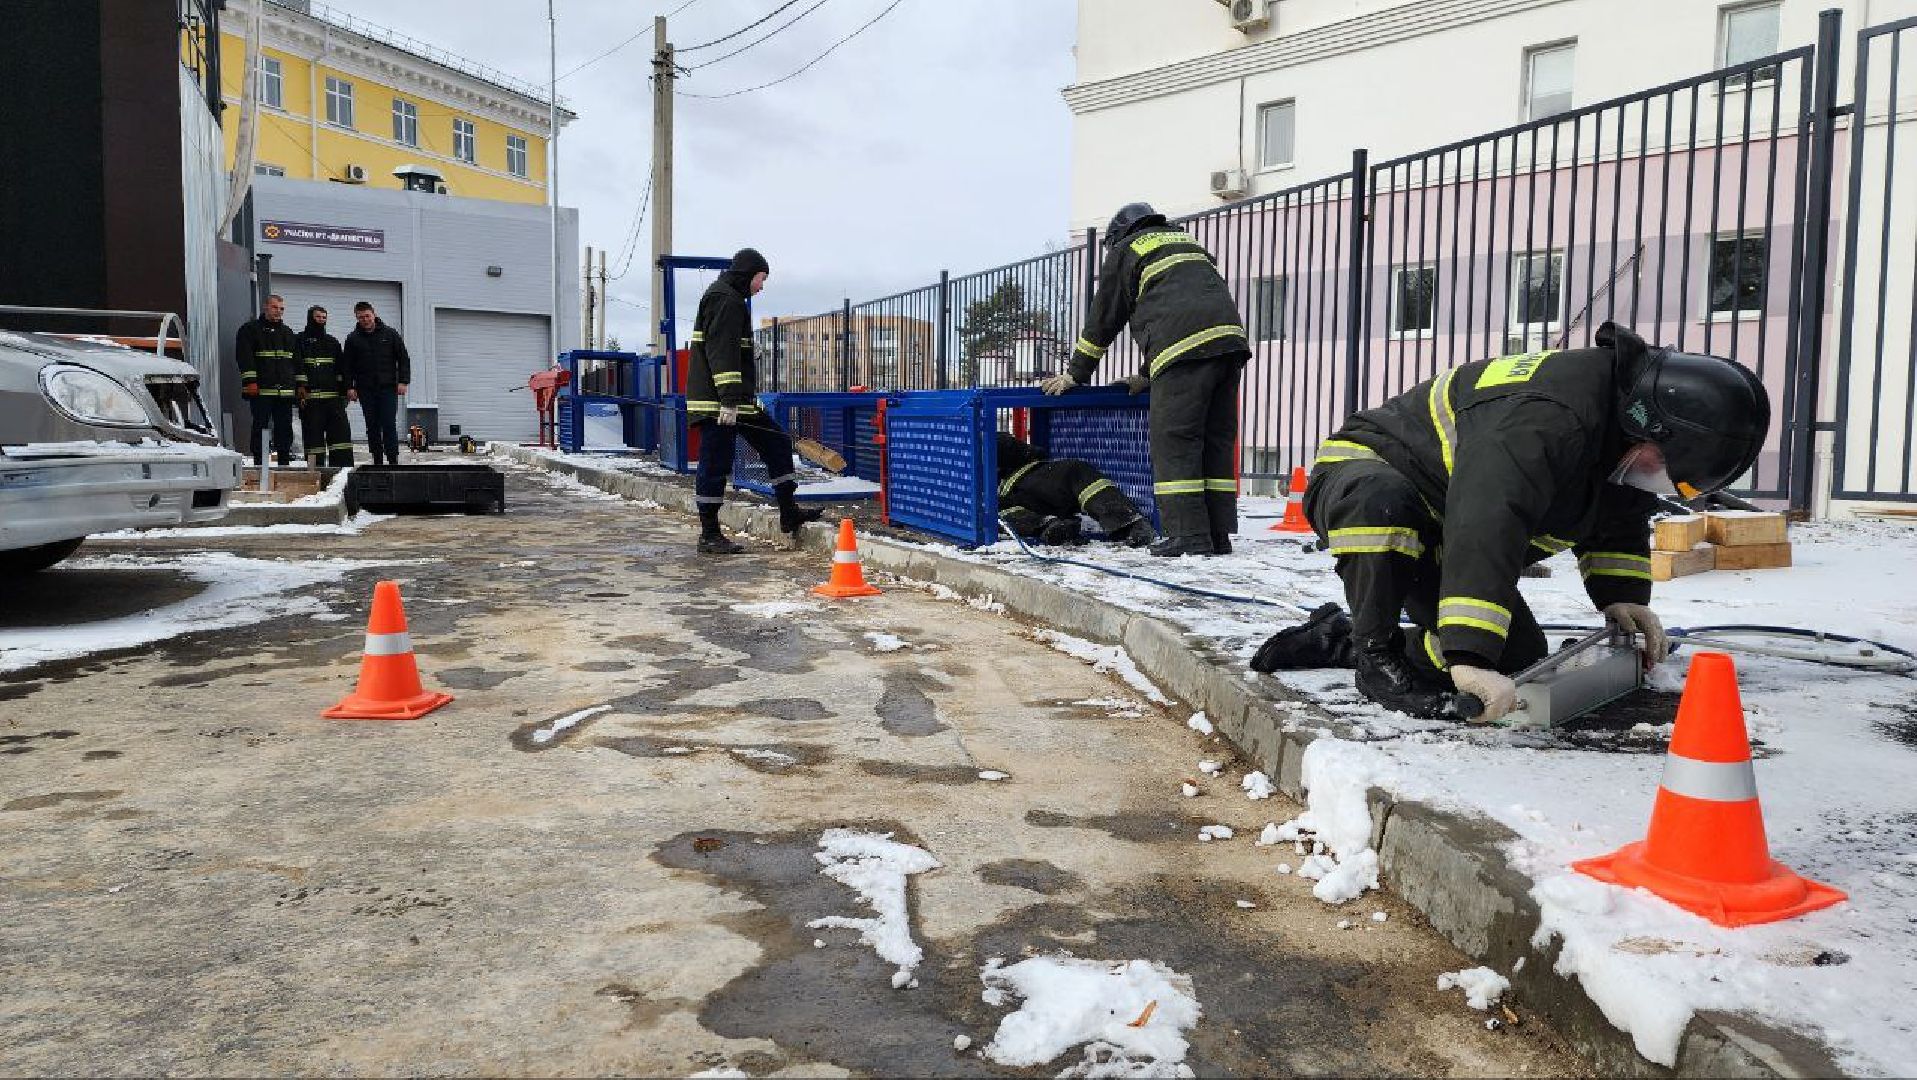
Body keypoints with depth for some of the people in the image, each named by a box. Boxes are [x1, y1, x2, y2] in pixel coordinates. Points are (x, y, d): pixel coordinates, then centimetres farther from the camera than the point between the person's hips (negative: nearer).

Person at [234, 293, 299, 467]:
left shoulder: (287, 332, 20)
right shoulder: (250, 329, 3)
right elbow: (245, 356, -7)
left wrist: (300, 384, 14)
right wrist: (250, 381, -16)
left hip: (285, 389, 5)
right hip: (261, 389, -5)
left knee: (285, 427, 6)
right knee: (260, 426, -3)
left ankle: (284, 462, 12)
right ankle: (259, 463, 0)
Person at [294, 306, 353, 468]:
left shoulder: (333, 342, 20)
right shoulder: (300, 340, 7)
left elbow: (340, 369, 19)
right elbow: (297, 365, -2)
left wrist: (343, 391, 11)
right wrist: (301, 386, -14)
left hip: (333, 395, 4)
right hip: (311, 396, -4)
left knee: (341, 427, -5)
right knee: (313, 431, -3)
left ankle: (343, 465, -5)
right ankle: (315, 466, -1)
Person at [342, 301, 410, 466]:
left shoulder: (390, 334, 5)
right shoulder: (352, 339, 8)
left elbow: (403, 358, 5)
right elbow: (348, 365, 9)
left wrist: (403, 381, -3)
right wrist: (350, 387, 0)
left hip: (388, 387, -2)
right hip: (365, 390, 2)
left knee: (389, 425, -7)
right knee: (372, 427, 4)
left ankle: (393, 460, -4)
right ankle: (377, 461, 10)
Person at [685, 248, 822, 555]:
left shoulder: (732, 299, 23)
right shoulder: (723, 299, -11)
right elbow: (721, 352, -21)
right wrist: (730, 399, -27)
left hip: (739, 401, 11)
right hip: (718, 402, -11)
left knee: (777, 443, 13)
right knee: (715, 465, -5)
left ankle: (789, 514, 18)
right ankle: (709, 536, 1)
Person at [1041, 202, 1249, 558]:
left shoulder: (1124, 250, 18)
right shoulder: (1187, 242, 37)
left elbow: (1103, 319, 18)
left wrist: (1076, 374, 27)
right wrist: (1147, 375, 40)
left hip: (1185, 347, -7)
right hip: (1230, 338, 7)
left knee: (1173, 441, -4)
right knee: (1217, 441, 9)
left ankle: (1190, 536, -9)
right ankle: (1218, 535, 8)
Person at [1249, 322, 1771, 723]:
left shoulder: (1626, 429, -3)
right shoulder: (1545, 415, -36)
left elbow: (1620, 524, 15)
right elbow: (1485, 529, -46)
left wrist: (1622, 597, 1)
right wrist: (1468, 655, -51)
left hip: (1435, 543, 9)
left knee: (1520, 657, -1)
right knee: (1381, 503, -46)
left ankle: (1340, 639, 8)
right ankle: (1374, 653, -23)